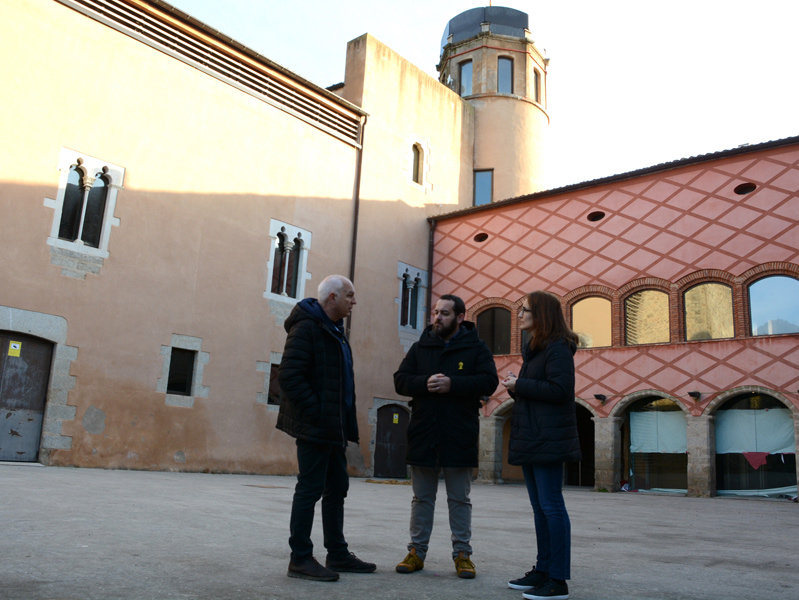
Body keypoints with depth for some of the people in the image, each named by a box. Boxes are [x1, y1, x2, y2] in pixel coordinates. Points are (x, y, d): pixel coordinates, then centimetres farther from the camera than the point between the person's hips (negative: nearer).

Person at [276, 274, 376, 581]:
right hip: (315, 428, -10)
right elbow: (289, 375, -21)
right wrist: (315, 412, -21)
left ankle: (337, 554, 24)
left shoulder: (334, 331, 18)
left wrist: (345, 424, 14)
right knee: (310, 489, -3)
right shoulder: (307, 328, -12)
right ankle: (300, 558, 8)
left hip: (334, 428, 10)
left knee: (337, 489, 14)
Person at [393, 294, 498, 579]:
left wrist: (452, 384, -20)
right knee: (422, 497, 11)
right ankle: (416, 551, 20)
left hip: (459, 436, -2)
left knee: (460, 499, 8)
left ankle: (462, 553, 17)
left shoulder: (476, 347, 2)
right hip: (423, 434, 3)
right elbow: (400, 380, 4)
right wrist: (425, 382, -16)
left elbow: (489, 382, -9)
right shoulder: (420, 347, 10)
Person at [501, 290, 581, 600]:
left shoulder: (557, 348, -10)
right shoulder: (534, 348, 20)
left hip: (548, 440, -10)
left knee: (551, 505, -7)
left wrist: (520, 385, -13)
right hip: (530, 438, 10)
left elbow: (560, 389, -21)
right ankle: (542, 571, 22)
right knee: (539, 506, 13)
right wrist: (516, 386, 3)